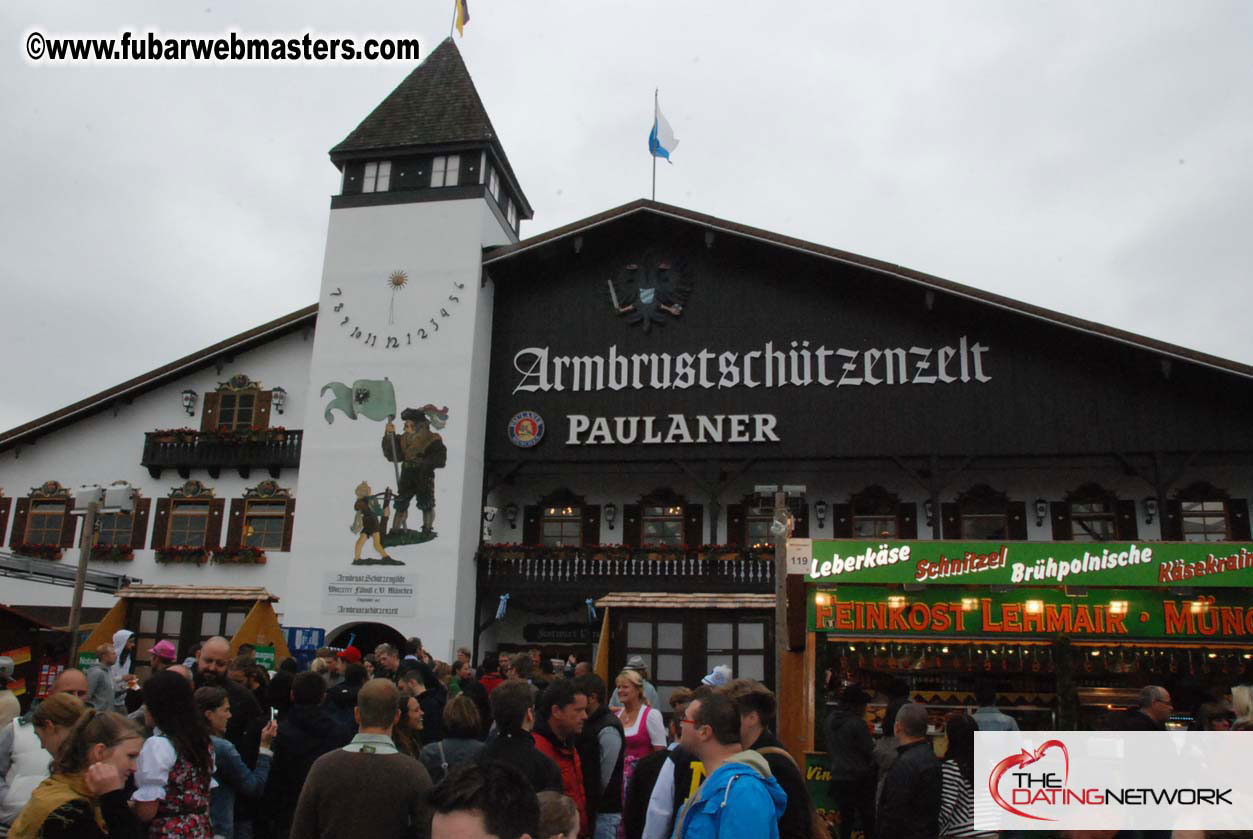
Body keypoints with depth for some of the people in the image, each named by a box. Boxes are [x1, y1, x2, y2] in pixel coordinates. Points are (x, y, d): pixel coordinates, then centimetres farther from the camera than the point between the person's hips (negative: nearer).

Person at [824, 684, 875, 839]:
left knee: (845, 818, 14)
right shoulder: (857, 723, -17)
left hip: (837, 778, 5)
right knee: (868, 820, 9)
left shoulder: (828, 721, 2)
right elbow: (870, 752, -11)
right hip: (859, 779, -5)